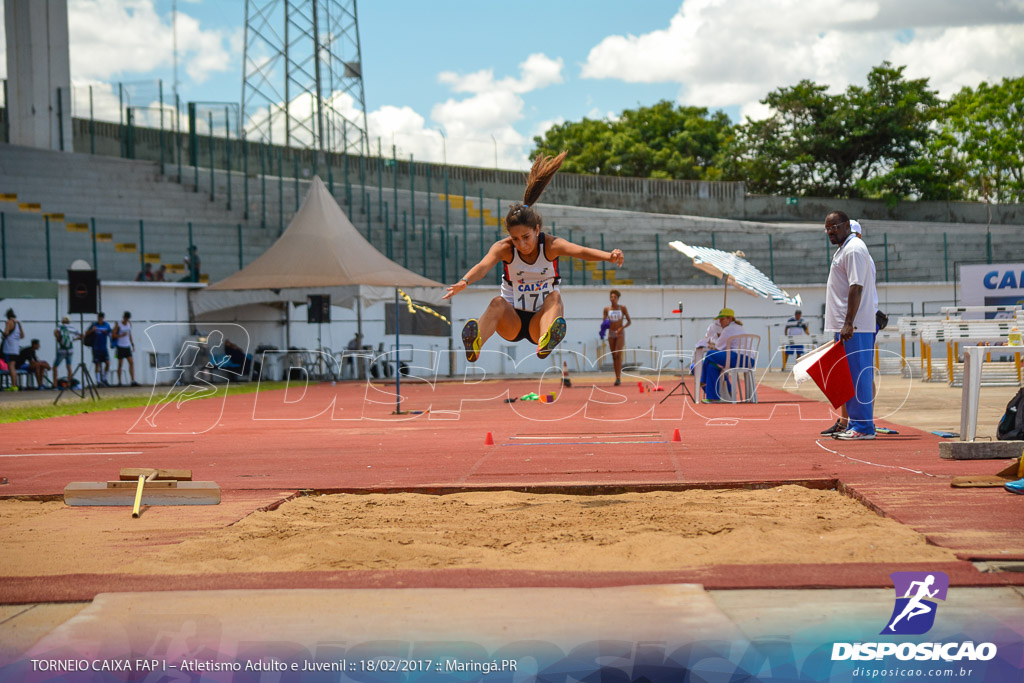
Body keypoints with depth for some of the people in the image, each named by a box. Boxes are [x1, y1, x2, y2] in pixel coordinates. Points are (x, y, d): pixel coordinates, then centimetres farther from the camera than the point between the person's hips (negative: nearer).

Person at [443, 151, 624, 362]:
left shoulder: (551, 245, -11)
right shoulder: (503, 248, -11)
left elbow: (581, 251, -30)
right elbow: (483, 266, -31)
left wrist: (608, 256, -50)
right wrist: (464, 281, -52)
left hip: (539, 321, 0)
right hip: (512, 320, 0)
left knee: (554, 296, -30)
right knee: (498, 303, -31)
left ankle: (545, 342, -61)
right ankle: (474, 348, -59)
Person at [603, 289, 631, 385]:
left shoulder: (622, 308, -2)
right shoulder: (607, 309, 4)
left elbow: (629, 321, 0)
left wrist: (622, 328, -16)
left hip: (620, 334, -3)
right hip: (611, 334, 3)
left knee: (618, 355, -17)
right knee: (614, 356, 4)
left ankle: (619, 378, -21)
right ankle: (617, 378, 10)